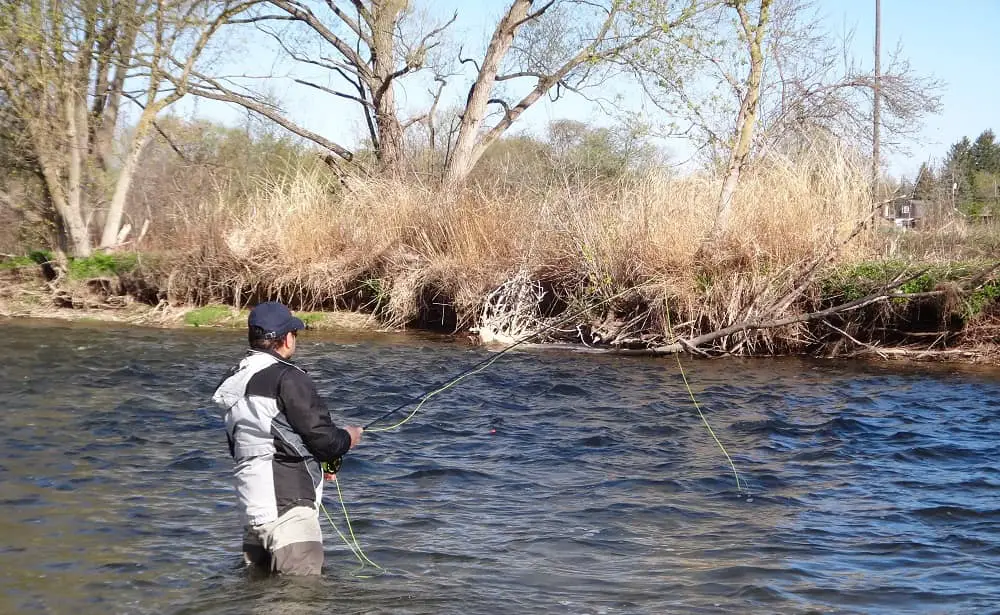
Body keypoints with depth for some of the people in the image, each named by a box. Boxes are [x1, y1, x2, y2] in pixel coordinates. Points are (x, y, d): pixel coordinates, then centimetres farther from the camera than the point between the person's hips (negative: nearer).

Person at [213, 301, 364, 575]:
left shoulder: (235, 380, 13)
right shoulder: (288, 379, -13)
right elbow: (322, 437, -14)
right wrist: (348, 438, 10)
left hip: (251, 506, 9)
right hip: (287, 503, -9)